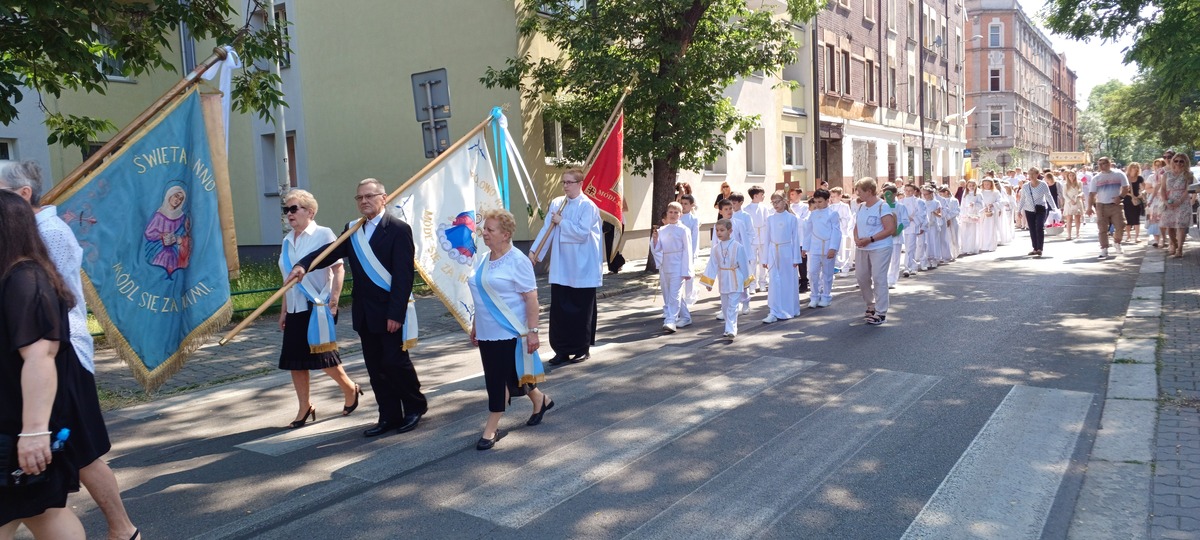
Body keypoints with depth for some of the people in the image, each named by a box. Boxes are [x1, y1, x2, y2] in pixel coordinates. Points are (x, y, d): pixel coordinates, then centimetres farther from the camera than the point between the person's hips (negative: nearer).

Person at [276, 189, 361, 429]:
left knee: (323, 357, -3)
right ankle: (305, 408, 19)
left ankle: (350, 389, 22)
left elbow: (339, 268, -12)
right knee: (294, 360, 7)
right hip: (295, 310, 7)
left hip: (319, 308, -7)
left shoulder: (323, 234, -7)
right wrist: (283, 310, 16)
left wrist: (333, 299, -20)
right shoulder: (288, 241, 12)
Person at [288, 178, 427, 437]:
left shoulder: (399, 229, -10)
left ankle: (415, 406, 21)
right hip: (364, 313, 6)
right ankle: (390, 416, 21)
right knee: (376, 366, 10)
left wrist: (396, 312, -19)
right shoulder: (352, 230, 11)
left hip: (390, 311, -6)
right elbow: (331, 251, -3)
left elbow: (404, 275, -14)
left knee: (395, 361, 0)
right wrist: (303, 265, -21)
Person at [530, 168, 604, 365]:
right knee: (559, 309, 6)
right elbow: (546, 229, 6)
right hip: (560, 268, 5)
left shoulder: (588, 206, -9)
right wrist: (534, 251, -2)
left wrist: (562, 222, -11)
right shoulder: (556, 203, 7)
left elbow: (582, 232, -19)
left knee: (581, 310, 5)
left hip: (582, 269, -5)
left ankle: (583, 348, 18)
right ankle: (562, 350, 15)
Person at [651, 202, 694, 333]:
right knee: (667, 294, 12)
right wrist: (655, 238, -10)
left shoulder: (683, 230, -5)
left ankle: (670, 321, -14)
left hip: (677, 265, -6)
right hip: (664, 264, 6)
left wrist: (686, 271, -9)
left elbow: (687, 251, -6)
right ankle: (685, 317, 26)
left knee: (674, 294, -11)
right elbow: (656, 249, 10)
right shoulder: (662, 230, 9)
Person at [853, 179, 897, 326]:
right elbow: (857, 226, 15)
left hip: (880, 249, -8)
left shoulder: (882, 206, -13)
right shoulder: (861, 207, 10)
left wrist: (870, 239, -21)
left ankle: (881, 313, 2)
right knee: (862, 277, 12)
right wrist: (856, 238, -7)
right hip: (863, 249, 8)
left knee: (878, 279, -6)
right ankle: (871, 306, 31)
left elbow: (890, 229, -18)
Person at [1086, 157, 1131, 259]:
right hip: (1101, 206, 1)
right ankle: (1104, 250, 0)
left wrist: (1120, 197, -15)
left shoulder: (1119, 174, 4)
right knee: (1103, 229, -2)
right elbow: (1091, 193, 3)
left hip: (1116, 205, -1)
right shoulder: (1096, 178, 6)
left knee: (1120, 226, -4)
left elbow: (1126, 188, 3)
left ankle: (1117, 242, 24)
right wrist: (1090, 207, -6)